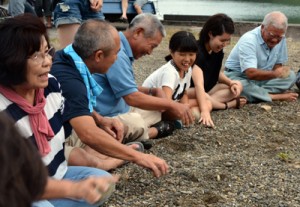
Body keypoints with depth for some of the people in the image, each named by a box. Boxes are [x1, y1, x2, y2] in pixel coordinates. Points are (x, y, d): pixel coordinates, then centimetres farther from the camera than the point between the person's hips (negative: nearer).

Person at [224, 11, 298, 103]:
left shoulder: (281, 39, -6)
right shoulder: (248, 40, -27)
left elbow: (278, 63, 5)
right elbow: (251, 73, -38)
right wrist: (274, 74, -54)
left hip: (262, 77, 6)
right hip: (239, 77, -6)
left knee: (291, 76, -12)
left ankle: (257, 93, -23)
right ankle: (276, 97, -27)